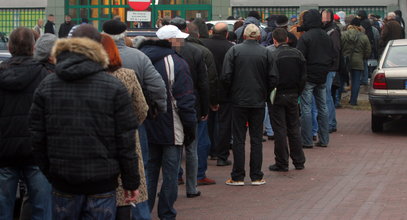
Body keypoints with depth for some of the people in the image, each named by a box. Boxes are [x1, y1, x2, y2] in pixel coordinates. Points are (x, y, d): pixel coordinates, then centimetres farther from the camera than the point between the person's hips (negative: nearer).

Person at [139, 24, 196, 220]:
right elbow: (185, 101, -14)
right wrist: (190, 128, -5)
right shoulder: (177, 64, -14)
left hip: (146, 129, 6)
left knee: (150, 170, 14)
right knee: (170, 173, 3)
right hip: (171, 130, -6)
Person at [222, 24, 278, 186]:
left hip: (239, 101, -1)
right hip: (258, 102, 1)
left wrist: (231, 93, 7)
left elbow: (225, 77, -9)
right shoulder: (266, 53, -2)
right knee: (256, 139, 8)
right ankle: (256, 177, 10)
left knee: (238, 139, 4)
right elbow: (273, 78, -3)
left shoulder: (234, 51, -5)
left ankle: (238, 177, 6)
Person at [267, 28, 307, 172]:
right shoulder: (297, 54, 2)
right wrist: (297, 93, 13)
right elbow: (303, 77, 6)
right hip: (293, 95, 5)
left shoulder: (272, 56, -15)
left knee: (280, 130, 0)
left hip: (278, 96, -5)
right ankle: (299, 161, 17)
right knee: (294, 128, 13)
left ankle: (282, 163, 3)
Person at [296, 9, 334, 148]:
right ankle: (324, 140, 13)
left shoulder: (305, 37, -14)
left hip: (308, 77, -7)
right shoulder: (326, 36, 9)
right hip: (322, 77, 7)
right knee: (322, 108, 11)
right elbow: (332, 56, 16)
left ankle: (307, 141, -4)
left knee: (306, 109, -3)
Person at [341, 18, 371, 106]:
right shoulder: (364, 37, -3)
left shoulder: (343, 35, -5)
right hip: (358, 62, 0)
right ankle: (353, 100, 3)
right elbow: (368, 52, 3)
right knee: (356, 81, 6)